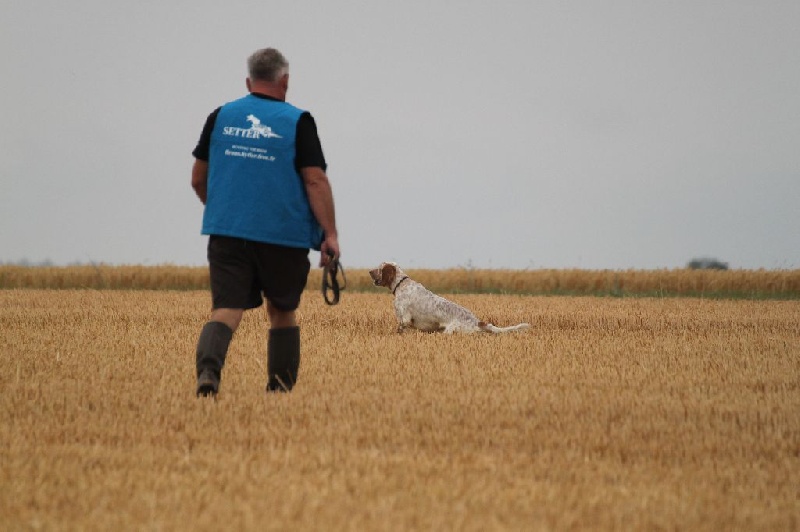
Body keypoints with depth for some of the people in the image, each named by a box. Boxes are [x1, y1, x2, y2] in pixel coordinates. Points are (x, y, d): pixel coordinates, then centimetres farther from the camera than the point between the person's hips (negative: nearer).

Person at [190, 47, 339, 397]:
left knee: (226, 311, -5)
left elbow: (198, 179, 13)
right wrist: (330, 234, -9)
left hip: (226, 233, 2)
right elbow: (316, 180, -10)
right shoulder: (298, 122, -3)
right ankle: (280, 391, 19)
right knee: (283, 313, 16)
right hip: (284, 236, -1)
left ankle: (208, 369, -32)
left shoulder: (221, 117, 7)